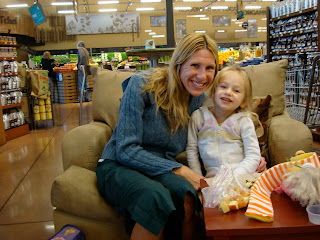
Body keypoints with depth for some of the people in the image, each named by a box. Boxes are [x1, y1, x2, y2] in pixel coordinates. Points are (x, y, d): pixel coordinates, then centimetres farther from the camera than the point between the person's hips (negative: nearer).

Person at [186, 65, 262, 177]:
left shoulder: (244, 121, 1)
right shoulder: (198, 116, 5)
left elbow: (253, 156, -3)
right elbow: (191, 149, 10)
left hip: (242, 175, -1)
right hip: (212, 177, 2)